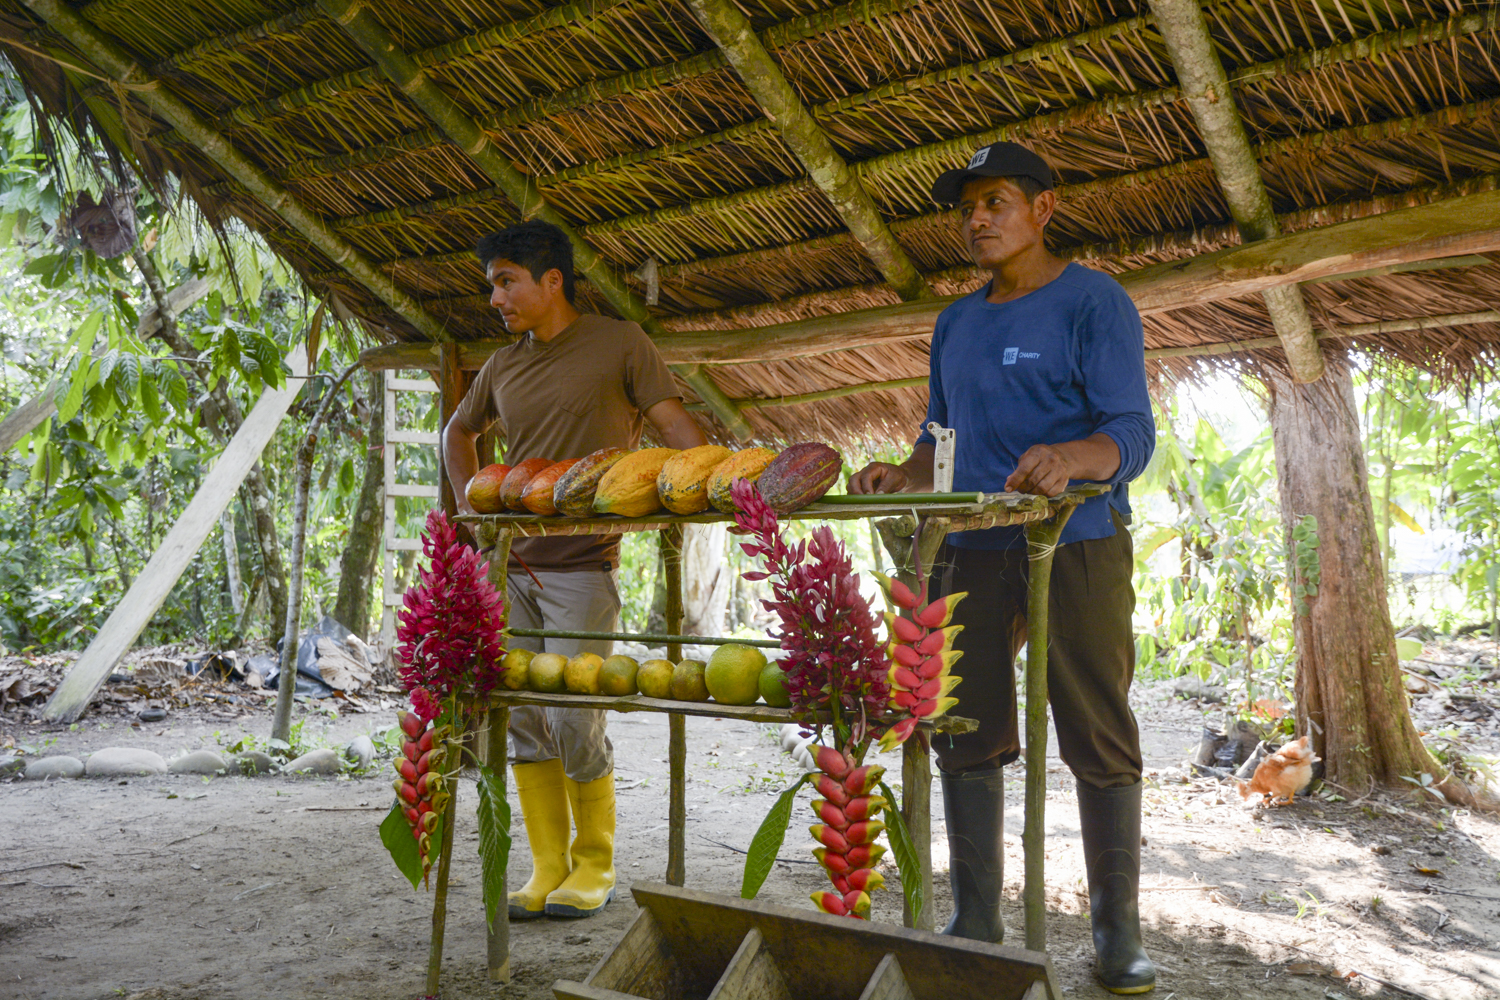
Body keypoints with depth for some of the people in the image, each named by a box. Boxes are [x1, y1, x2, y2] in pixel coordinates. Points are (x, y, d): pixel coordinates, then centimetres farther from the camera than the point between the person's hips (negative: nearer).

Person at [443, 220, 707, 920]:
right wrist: (471, 508, 15)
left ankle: (594, 868, 14)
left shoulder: (619, 343, 0)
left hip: (582, 565, -5)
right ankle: (548, 870, 18)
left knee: (574, 723, -6)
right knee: (523, 718, 6)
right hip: (509, 564, 6)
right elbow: (458, 433, 30)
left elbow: (674, 424, -5)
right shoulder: (502, 366, 14)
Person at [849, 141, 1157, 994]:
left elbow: (1134, 434, -12)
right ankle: (976, 921, 18)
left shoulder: (1093, 301, -2)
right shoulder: (957, 323, 18)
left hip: (1078, 548, -6)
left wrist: (1070, 459, -33)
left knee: (1098, 739, -1)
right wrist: (905, 475, 1)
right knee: (967, 735, 6)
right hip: (975, 550, 6)